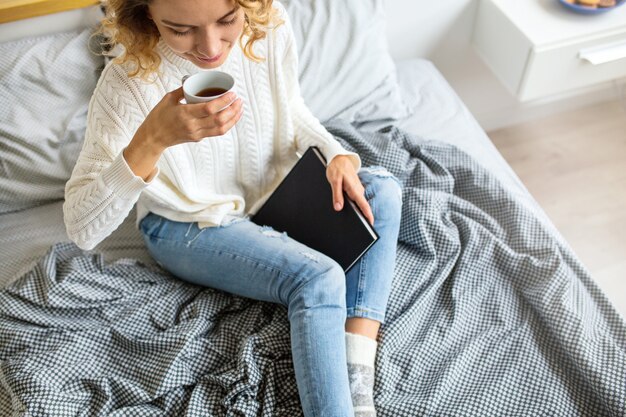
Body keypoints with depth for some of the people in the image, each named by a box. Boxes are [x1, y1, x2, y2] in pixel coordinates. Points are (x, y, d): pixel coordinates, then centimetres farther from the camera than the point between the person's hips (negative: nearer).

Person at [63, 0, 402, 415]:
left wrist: (337, 155, -14)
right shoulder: (128, 81, -28)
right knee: (318, 280, -28)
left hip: (271, 190, 6)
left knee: (382, 189, -14)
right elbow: (81, 229, -31)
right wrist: (151, 141, -46)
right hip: (188, 224, -5)